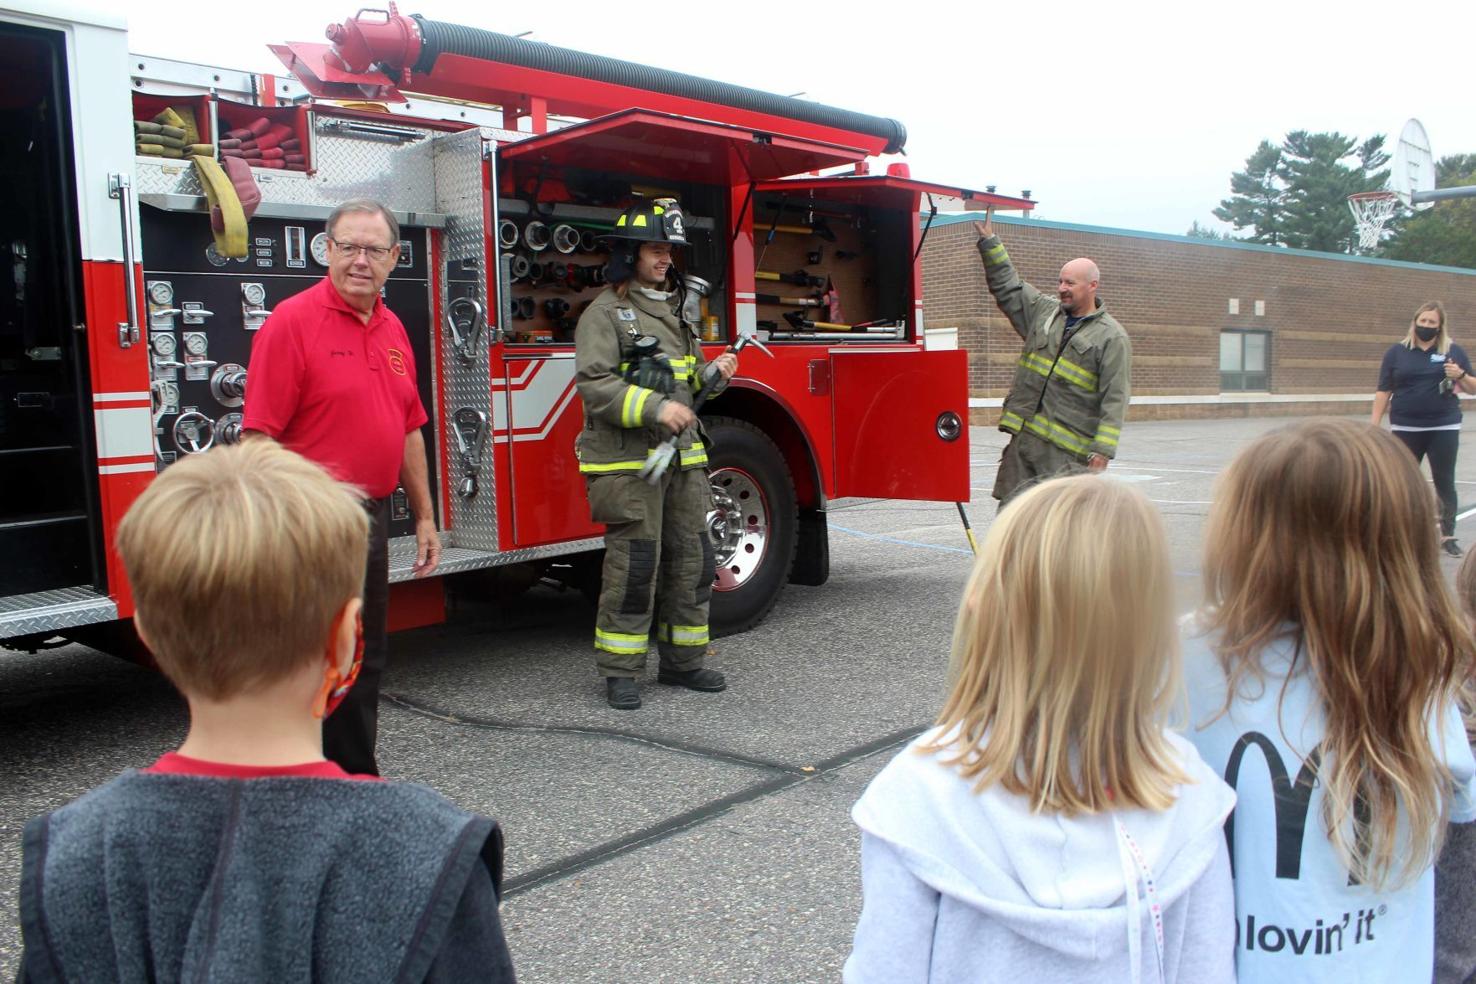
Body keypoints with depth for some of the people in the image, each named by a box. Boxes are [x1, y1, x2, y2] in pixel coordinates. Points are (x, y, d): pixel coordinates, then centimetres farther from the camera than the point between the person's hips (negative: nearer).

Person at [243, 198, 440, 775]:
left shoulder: (392, 329, 12)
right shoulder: (292, 322, -11)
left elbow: (409, 429, 17)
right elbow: (259, 436, -15)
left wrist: (425, 517, 16)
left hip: (371, 519, 8)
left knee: (367, 660, 16)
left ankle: (358, 777, 31)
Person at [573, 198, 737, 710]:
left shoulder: (672, 311, 19)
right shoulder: (605, 313, -5)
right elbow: (594, 384, -16)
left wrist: (711, 372, 6)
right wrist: (655, 409, -24)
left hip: (682, 457, 8)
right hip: (628, 462, -7)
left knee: (691, 561, 10)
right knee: (633, 566, -5)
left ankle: (683, 661, 23)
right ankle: (620, 672, 8)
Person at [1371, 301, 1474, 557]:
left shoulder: (1454, 351, 5)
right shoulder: (1397, 351, 3)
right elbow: (1383, 391, 3)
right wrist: (1375, 425, -2)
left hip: (1444, 428, 0)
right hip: (1406, 429, 0)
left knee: (1445, 482, 5)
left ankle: (1448, 536, 14)